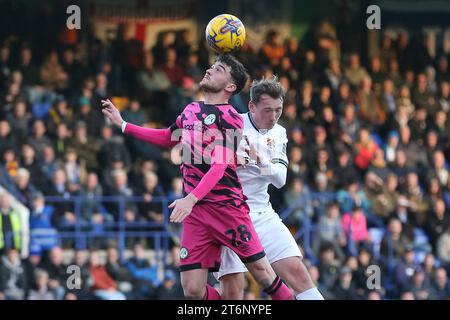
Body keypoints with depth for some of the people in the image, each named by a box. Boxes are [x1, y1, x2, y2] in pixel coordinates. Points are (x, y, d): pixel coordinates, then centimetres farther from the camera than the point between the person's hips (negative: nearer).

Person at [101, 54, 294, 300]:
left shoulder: (230, 118, -6)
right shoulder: (190, 110, 14)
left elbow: (219, 167, -17)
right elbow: (169, 138, 34)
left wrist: (191, 198, -31)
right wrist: (123, 125, 32)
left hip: (227, 206, -5)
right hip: (195, 211, 5)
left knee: (263, 274, -6)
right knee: (192, 291, -5)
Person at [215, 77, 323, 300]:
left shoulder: (278, 134, 9)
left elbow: (280, 179, 0)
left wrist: (261, 160, -20)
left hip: (262, 214, 5)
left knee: (297, 272, -6)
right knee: (232, 290, -13)